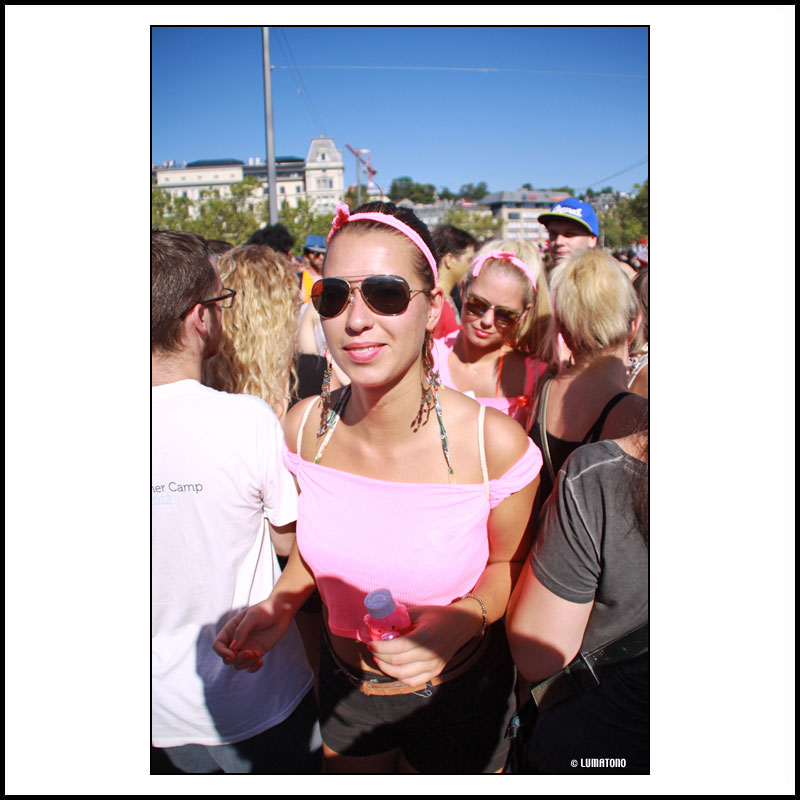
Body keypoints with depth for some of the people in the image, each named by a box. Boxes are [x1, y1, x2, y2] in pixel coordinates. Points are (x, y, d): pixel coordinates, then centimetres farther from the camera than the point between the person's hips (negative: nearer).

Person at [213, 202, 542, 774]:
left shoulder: (494, 443, -27)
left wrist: (464, 619, -28)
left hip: (459, 697, -3)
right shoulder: (305, 426, -15)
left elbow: (506, 564, -9)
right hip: (345, 685, 3)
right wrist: (282, 604, -13)